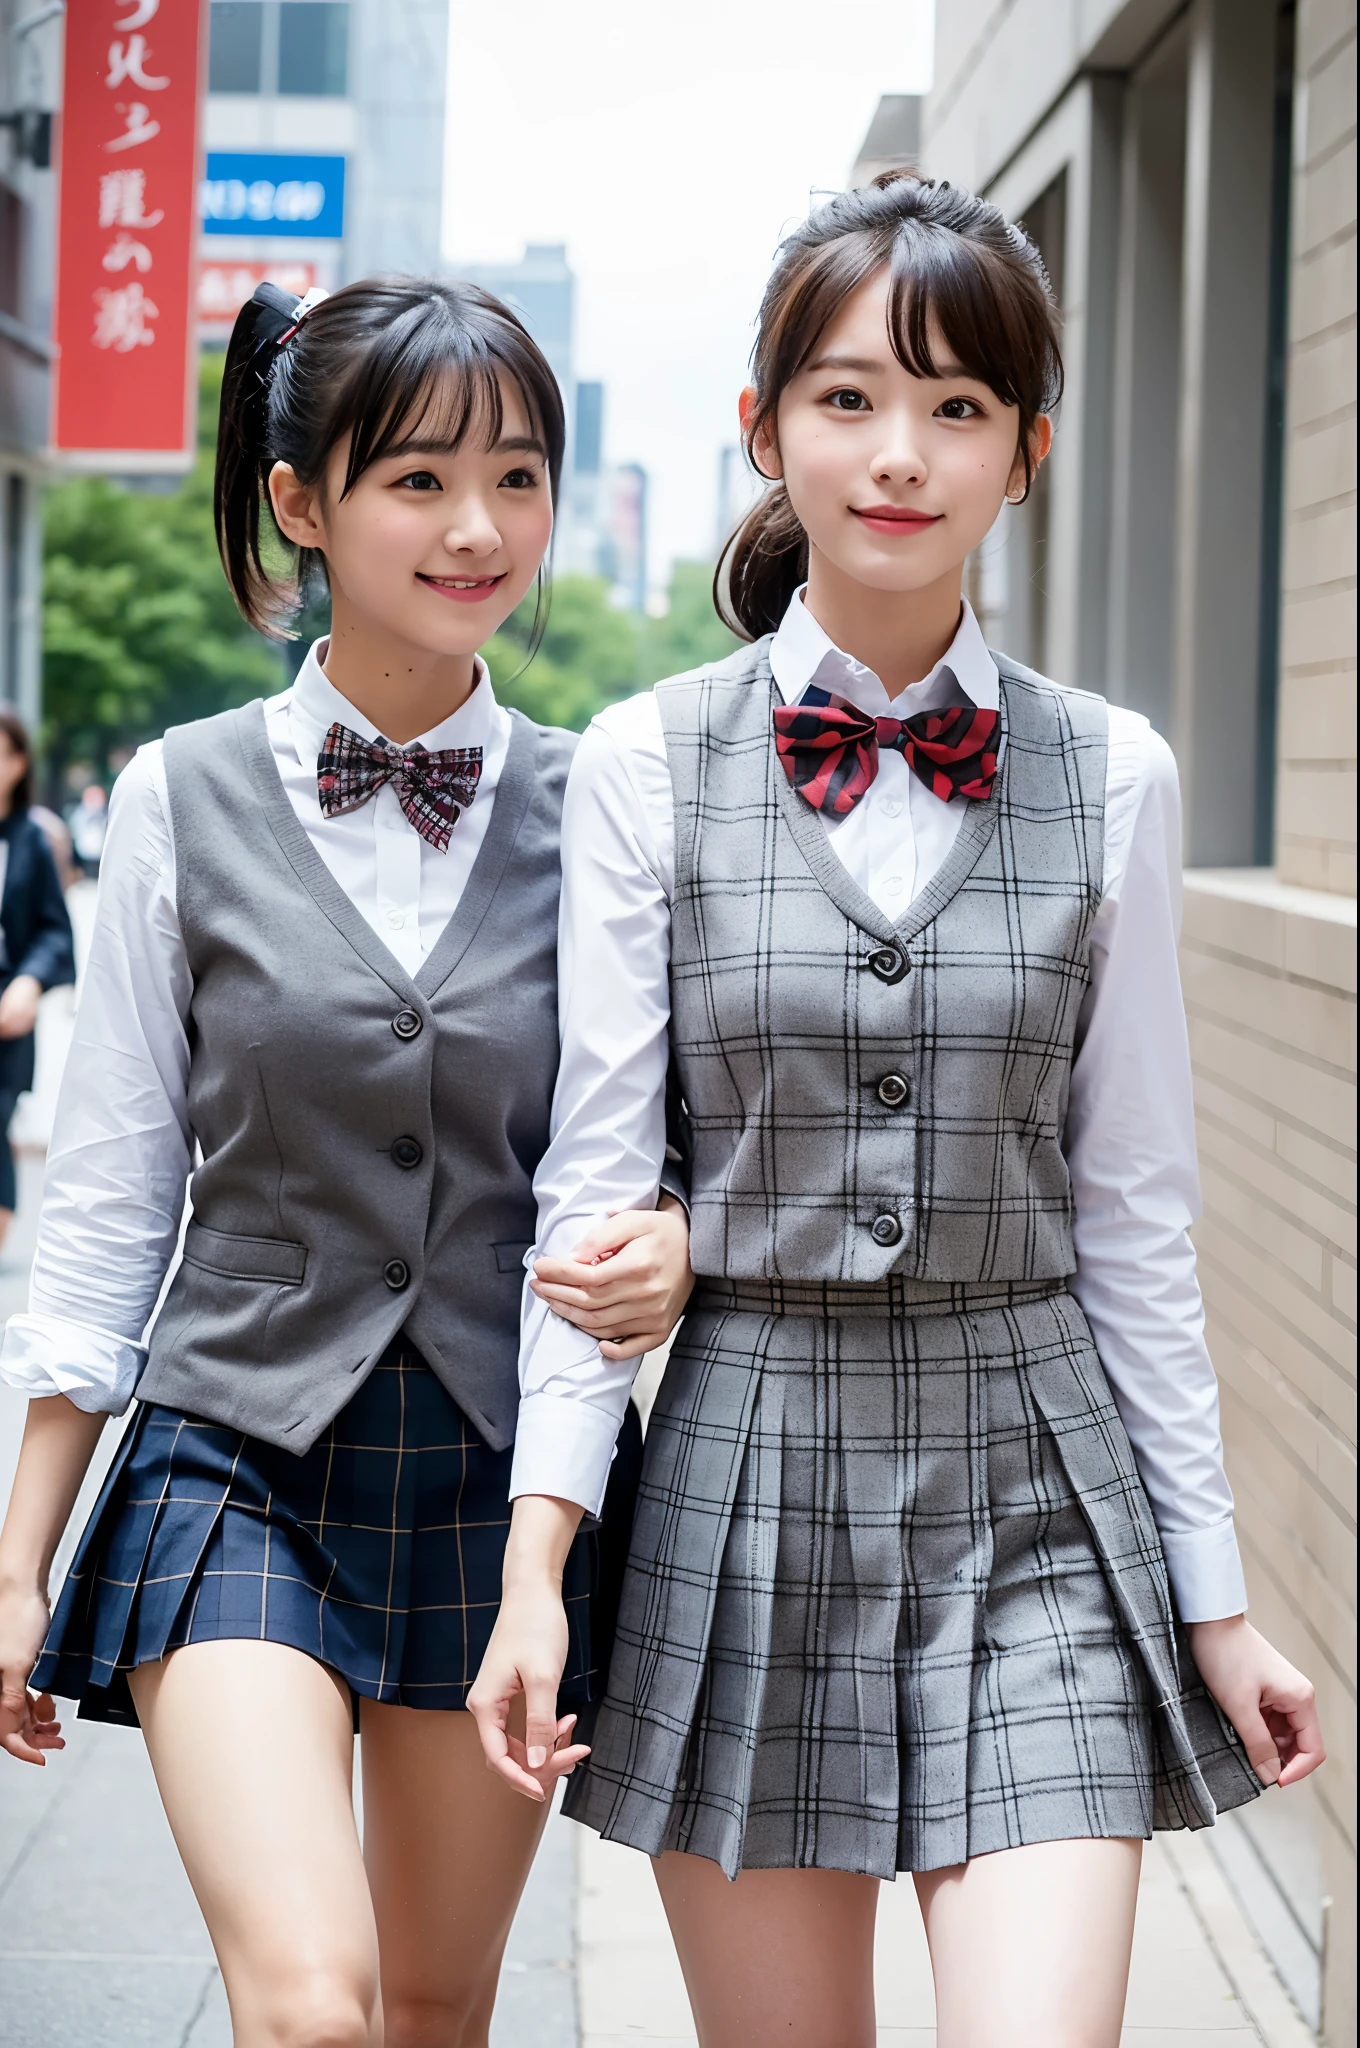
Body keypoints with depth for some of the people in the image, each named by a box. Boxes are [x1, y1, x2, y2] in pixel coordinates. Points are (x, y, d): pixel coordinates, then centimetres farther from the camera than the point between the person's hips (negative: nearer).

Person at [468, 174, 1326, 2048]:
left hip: (1034, 1479, 0)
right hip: (748, 1471, 0)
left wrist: (1213, 1598, 6)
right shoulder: (648, 766, 0)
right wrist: (536, 1557, -10)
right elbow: (593, 1178, -1)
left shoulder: (1109, 777, 3)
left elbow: (1131, 1212, 6)